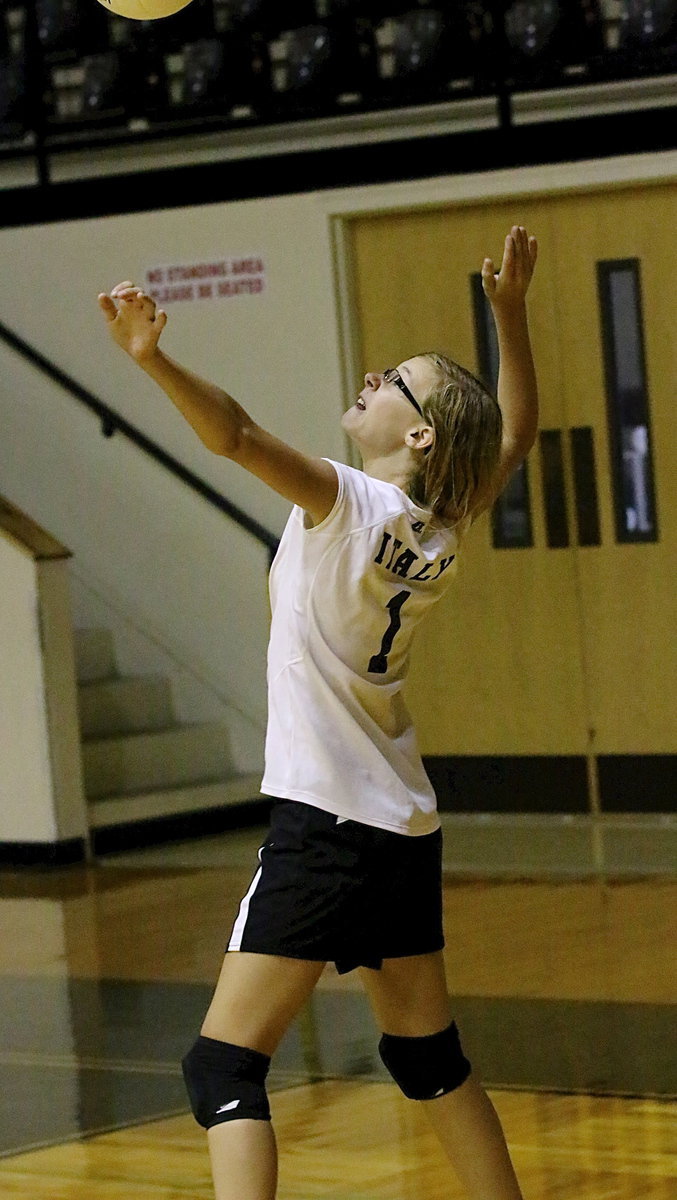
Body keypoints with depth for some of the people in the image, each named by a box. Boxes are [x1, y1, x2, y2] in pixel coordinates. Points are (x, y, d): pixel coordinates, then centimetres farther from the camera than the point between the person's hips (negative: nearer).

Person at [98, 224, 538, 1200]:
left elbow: (237, 436, -32)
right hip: (405, 827, 8)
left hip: (326, 826, -8)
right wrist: (511, 310, 25)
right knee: (430, 1057, 20)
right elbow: (516, 431, 25)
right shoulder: (444, 529, 6)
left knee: (224, 1068, -9)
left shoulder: (352, 505, -14)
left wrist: (153, 358, -44)